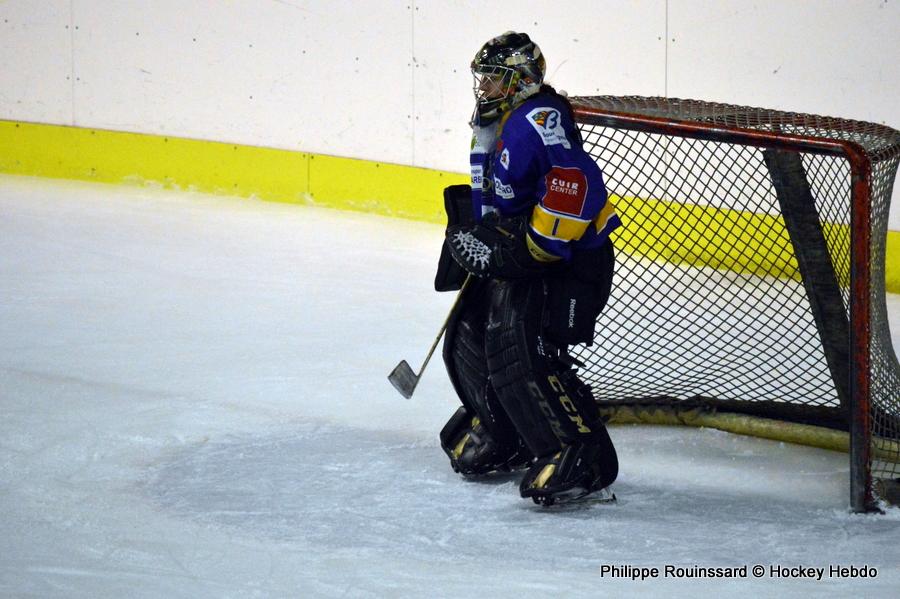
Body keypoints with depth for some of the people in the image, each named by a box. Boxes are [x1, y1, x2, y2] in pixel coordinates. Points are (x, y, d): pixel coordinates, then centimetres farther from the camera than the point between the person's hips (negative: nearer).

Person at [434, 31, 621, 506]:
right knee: (469, 340, 14)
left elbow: (577, 182, -32)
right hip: (511, 260, 11)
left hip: (566, 262, -11)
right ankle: (500, 436, 33)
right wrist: (474, 238, 18)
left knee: (520, 358, -22)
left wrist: (535, 249, -29)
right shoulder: (491, 130, 15)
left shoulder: (539, 118, -19)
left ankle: (582, 457, -17)